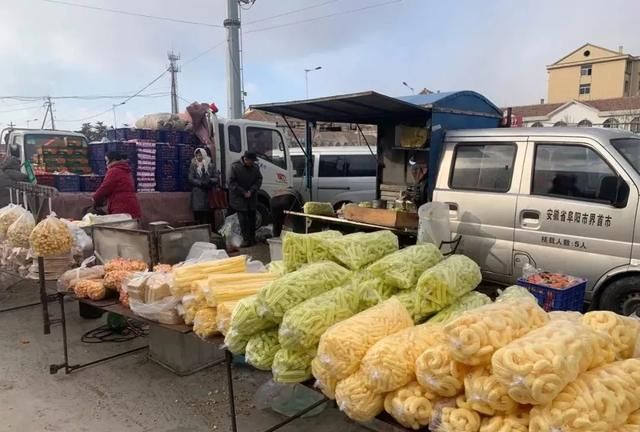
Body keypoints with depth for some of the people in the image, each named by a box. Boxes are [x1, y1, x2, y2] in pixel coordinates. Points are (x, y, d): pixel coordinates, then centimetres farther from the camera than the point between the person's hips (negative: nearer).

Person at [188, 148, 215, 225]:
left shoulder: (209, 165, 11)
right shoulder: (193, 165, 5)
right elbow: (191, 179, -2)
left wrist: (211, 181, -11)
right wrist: (201, 183, -14)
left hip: (208, 193, 2)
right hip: (197, 193, -2)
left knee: (208, 214, -1)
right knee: (198, 214, -5)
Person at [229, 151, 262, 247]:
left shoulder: (255, 167, -2)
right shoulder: (235, 166, -11)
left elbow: (259, 180, 4)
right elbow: (232, 182, -10)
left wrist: (251, 191, -10)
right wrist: (243, 192, -13)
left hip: (252, 197, 3)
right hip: (239, 197, -3)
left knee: (252, 217, 7)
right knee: (243, 218, -5)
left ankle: (252, 238, 16)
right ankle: (246, 239, -2)